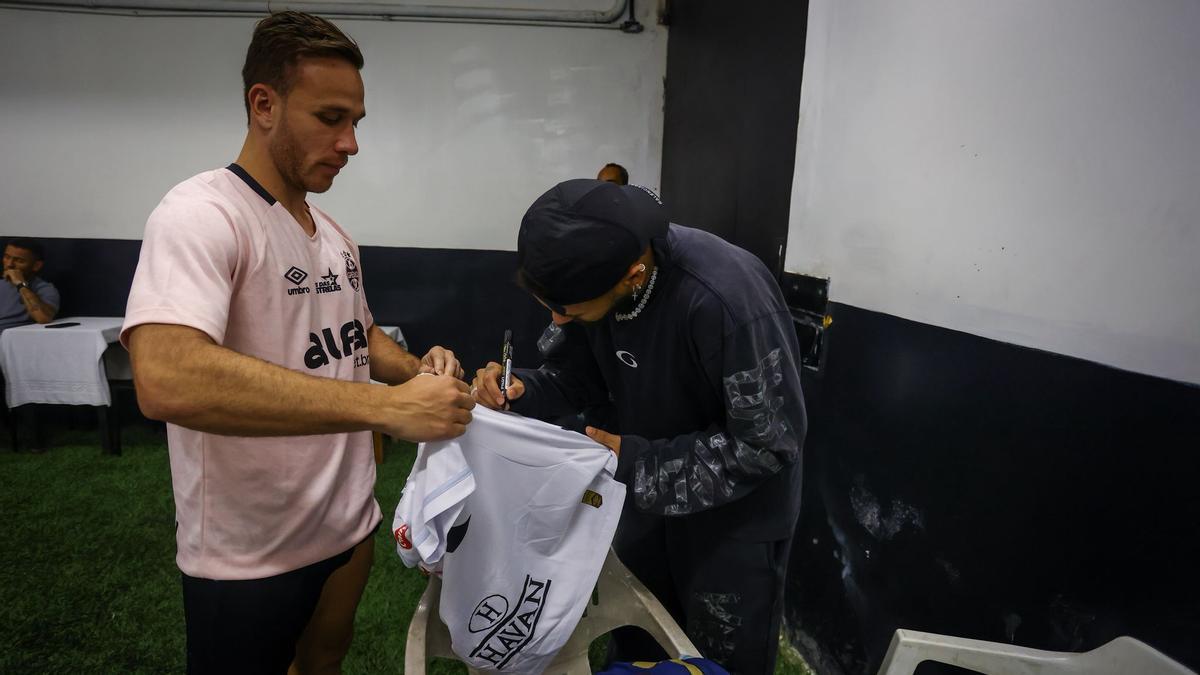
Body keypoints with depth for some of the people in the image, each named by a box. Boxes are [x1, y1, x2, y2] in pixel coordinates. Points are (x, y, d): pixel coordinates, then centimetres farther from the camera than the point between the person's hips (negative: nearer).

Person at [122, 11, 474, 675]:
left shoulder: (334, 233, 6)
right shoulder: (200, 214, -20)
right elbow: (166, 382, -35)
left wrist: (417, 369, -5)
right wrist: (388, 407, -36)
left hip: (350, 523, 7)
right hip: (249, 555, -7)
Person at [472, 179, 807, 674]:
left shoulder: (730, 299, -37)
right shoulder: (590, 270, -16)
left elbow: (768, 443, -27)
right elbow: (575, 379, -3)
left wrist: (637, 461, -28)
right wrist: (520, 391, -24)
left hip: (737, 513, -5)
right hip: (647, 491, 6)